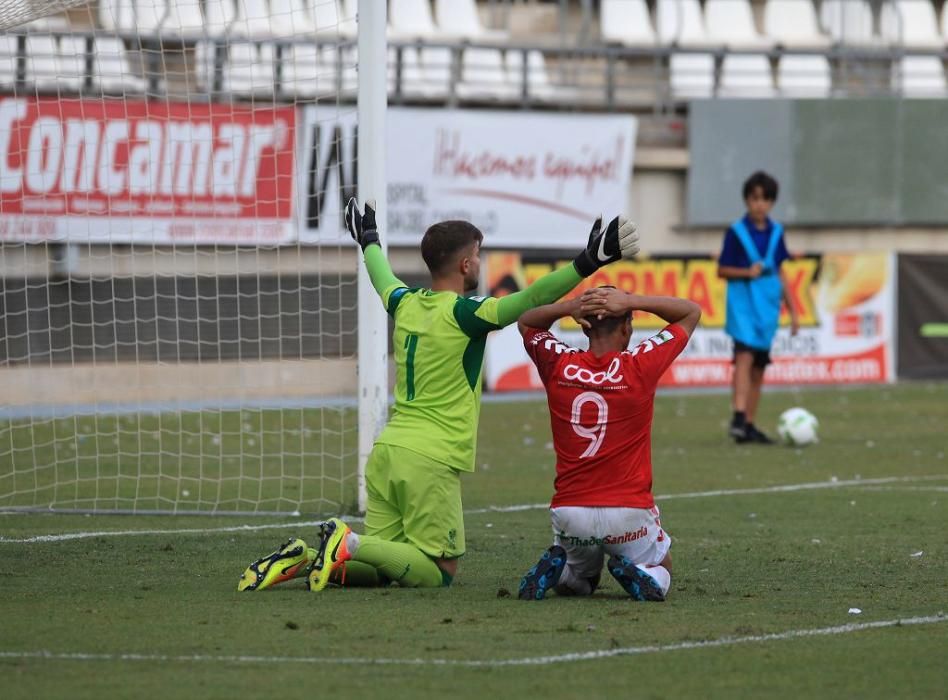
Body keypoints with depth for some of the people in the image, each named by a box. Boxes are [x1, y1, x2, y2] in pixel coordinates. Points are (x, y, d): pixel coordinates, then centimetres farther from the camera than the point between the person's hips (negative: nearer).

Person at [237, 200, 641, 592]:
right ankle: (350, 544, -21)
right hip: (432, 461, -7)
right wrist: (586, 264, -24)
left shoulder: (406, 305, 11)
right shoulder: (462, 314, -9)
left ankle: (304, 557, -10)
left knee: (374, 571, 12)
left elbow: (383, 280, 34)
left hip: (386, 451, 8)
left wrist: (369, 241, 55)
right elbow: (531, 300, -21)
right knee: (437, 575, -4)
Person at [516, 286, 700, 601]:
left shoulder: (558, 365, -3)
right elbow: (691, 312, 4)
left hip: (569, 512, 3)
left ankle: (557, 568, -4)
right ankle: (633, 573, -11)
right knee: (661, 573, 24)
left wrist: (568, 307, -2)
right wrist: (630, 301, -8)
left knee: (575, 580, 30)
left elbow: (526, 321, 19)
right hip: (629, 511, -3)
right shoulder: (640, 366, -10)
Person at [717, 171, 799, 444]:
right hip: (743, 302, -5)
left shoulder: (776, 232, 10)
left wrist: (792, 310, 18)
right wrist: (747, 272, -18)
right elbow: (722, 270, 0)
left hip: (768, 306, 5)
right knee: (745, 355, -21)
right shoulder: (736, 232, -3)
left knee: (759, 367, 7)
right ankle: (738, 417, -29)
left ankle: (748, 425, 12)